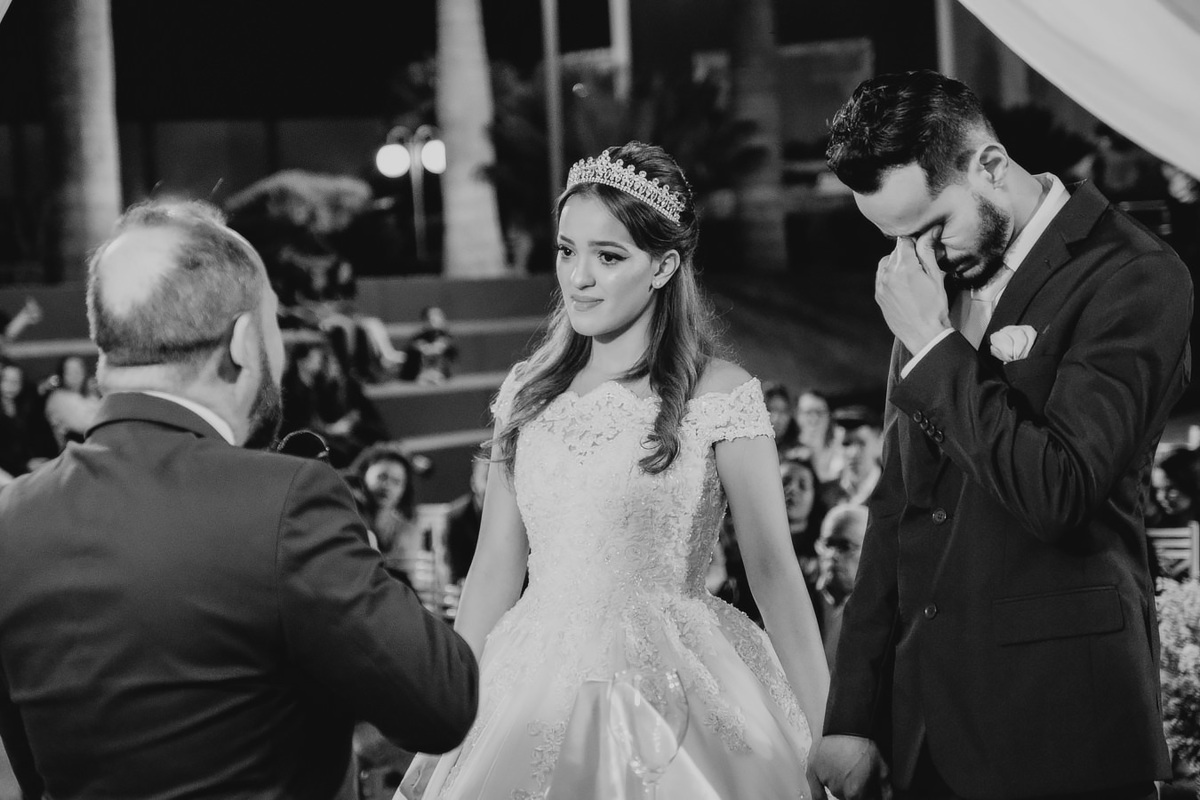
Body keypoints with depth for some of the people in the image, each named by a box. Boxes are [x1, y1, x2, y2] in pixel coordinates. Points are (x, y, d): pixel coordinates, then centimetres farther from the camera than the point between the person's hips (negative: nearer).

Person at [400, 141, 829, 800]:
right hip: (536, 692, 4)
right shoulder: (527, 392, 6)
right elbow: (494, 570, 8)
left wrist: (826, 738, -12)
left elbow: (774, 573, -9)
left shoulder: (720, 397, -7)